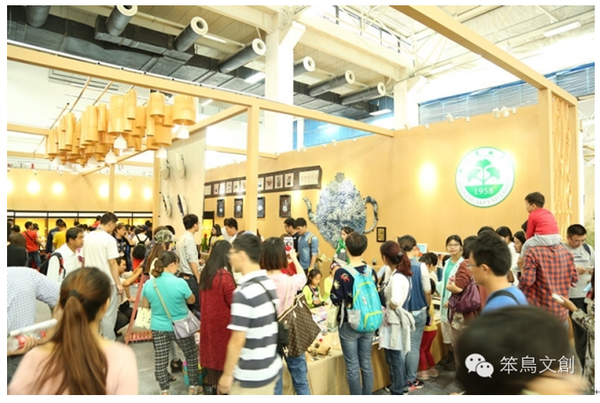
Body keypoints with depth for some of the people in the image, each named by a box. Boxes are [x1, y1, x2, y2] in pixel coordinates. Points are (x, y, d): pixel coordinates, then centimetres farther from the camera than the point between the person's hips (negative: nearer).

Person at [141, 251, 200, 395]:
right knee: (191, 355, 17)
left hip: (158, 328, 3)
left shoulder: (148, 284, -8)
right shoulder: (180, 283, -21)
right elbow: (191, 300, -4)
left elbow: (145, 305, 7)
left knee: (160, 360, 14)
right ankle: (193, 386, 28)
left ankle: (164, 391, 25)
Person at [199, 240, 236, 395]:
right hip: (223, 324, -7)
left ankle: (210, 388, 32)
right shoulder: (225, 276, -24)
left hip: (208, 322, 7)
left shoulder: (205, 273, 1)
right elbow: (234, 303, -16)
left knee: (212, 354, 19)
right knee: (224, 357, 8)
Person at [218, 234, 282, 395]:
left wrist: (227, 374, -10)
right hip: (271, 369, 7)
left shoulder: (244, 292, -23)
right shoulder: (270, 283, 1)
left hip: (249, 377, -7)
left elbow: (238, 340, -20)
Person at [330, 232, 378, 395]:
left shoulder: (341, 273, -17)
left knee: (353, 367, 8)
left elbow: (335, 300, -13)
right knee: (366, 363, 17)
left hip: (349, 325, -4)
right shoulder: (371, 271, -3)